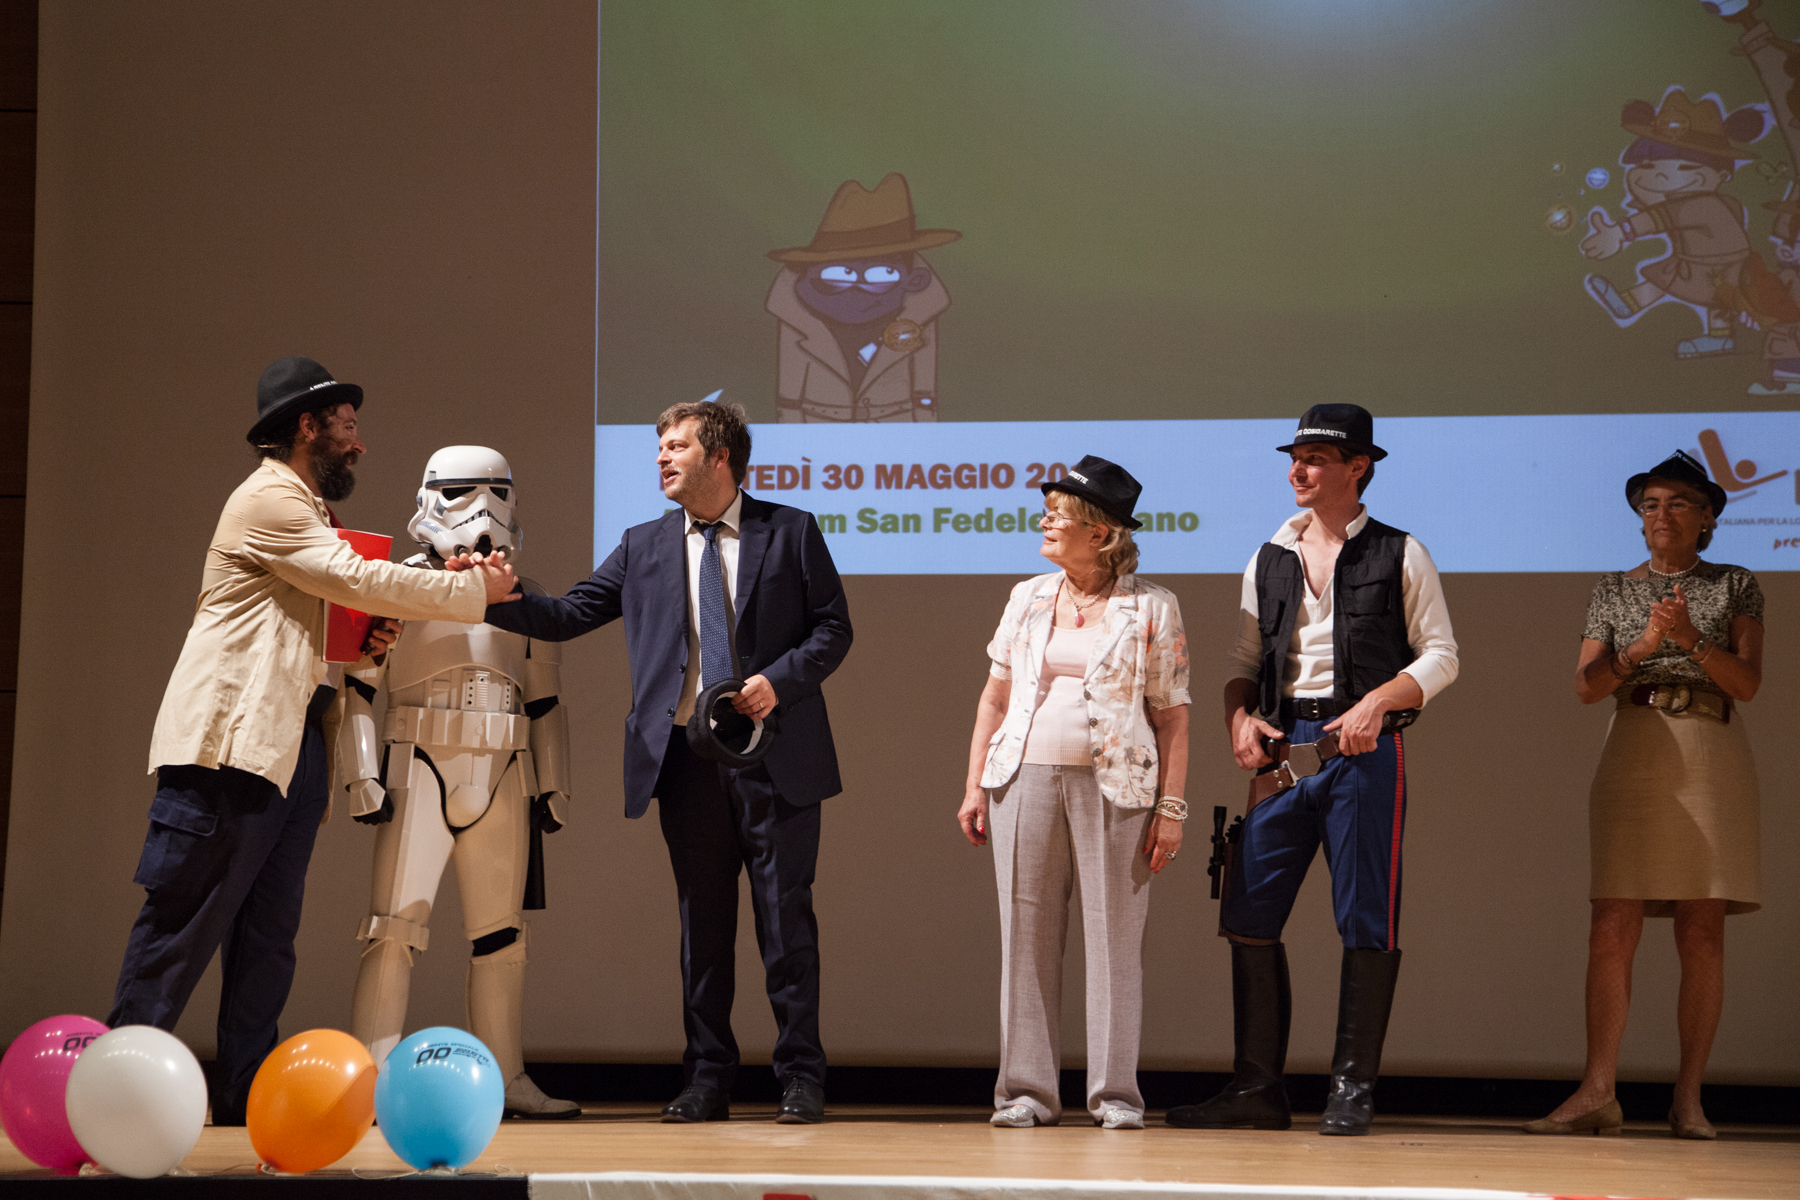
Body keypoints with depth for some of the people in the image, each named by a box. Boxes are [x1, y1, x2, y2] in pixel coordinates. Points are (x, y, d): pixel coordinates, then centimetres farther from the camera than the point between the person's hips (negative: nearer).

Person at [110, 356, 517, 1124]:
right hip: (237, 737, -10)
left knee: (269, 932, 6)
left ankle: (246, 1094, 7)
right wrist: (474, 589, -8)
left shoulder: (305, 512, 25)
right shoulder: (267, 500, -7)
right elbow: (356, 580, -15)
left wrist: (362, 645, 10)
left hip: (296, 740, 10)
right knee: (185, 922, -9)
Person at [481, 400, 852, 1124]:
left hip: (776, 755, -3)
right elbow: (568, 616, 7)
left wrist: (779, 679, -11)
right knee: (702, 920, 6)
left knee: (785, 914, -1)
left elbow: (833, 628, 5)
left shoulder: (790, 533, 5)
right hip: (686, 758, 3)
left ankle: (800, 1078, 7)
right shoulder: (643, 548, 12)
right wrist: (494, 598, -8)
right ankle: (706, 1081, 13)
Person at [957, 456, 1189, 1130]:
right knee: (1027, 933, 2)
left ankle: (1114, 1093, 6)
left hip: (1116, 785, -3)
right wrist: (975, 784, 9)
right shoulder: (1028, 599, 13)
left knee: (1115, 936, -1)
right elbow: (995, 697, 16)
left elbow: (1172, 716, 1)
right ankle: (1028, 1089, 8)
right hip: (1026, 777, 3)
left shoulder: (1152, 608, 3)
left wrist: (1171, 806, -5)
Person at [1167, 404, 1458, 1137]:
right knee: (1248, 915, 0)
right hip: (1282, 748, 4)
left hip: (1362, 748, -4)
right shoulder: (1269, 560, 15)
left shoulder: (1398, 555, 3)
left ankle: (1352, 1090, 5)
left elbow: (1440, 655, 0)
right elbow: (1245, 658, 16)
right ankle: (1257, 1088, 8)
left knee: (1365, 924, -3)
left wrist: (1378, 702, -15)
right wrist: (1240, 720, -3)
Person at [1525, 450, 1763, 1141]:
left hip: (1712, 760, -1)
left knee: (1702, 935, -3)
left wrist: (1692, 639, -17)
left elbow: (1747, 683, -1)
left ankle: (1688, 1099, 0)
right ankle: (1597, 1095, -9)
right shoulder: (1613, 591, 13)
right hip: (1633, 760, 1)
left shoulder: (1736, 587, 10)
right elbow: (1587, 686, 4)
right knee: (1612, 931, -8)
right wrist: (1643, 646, -13)